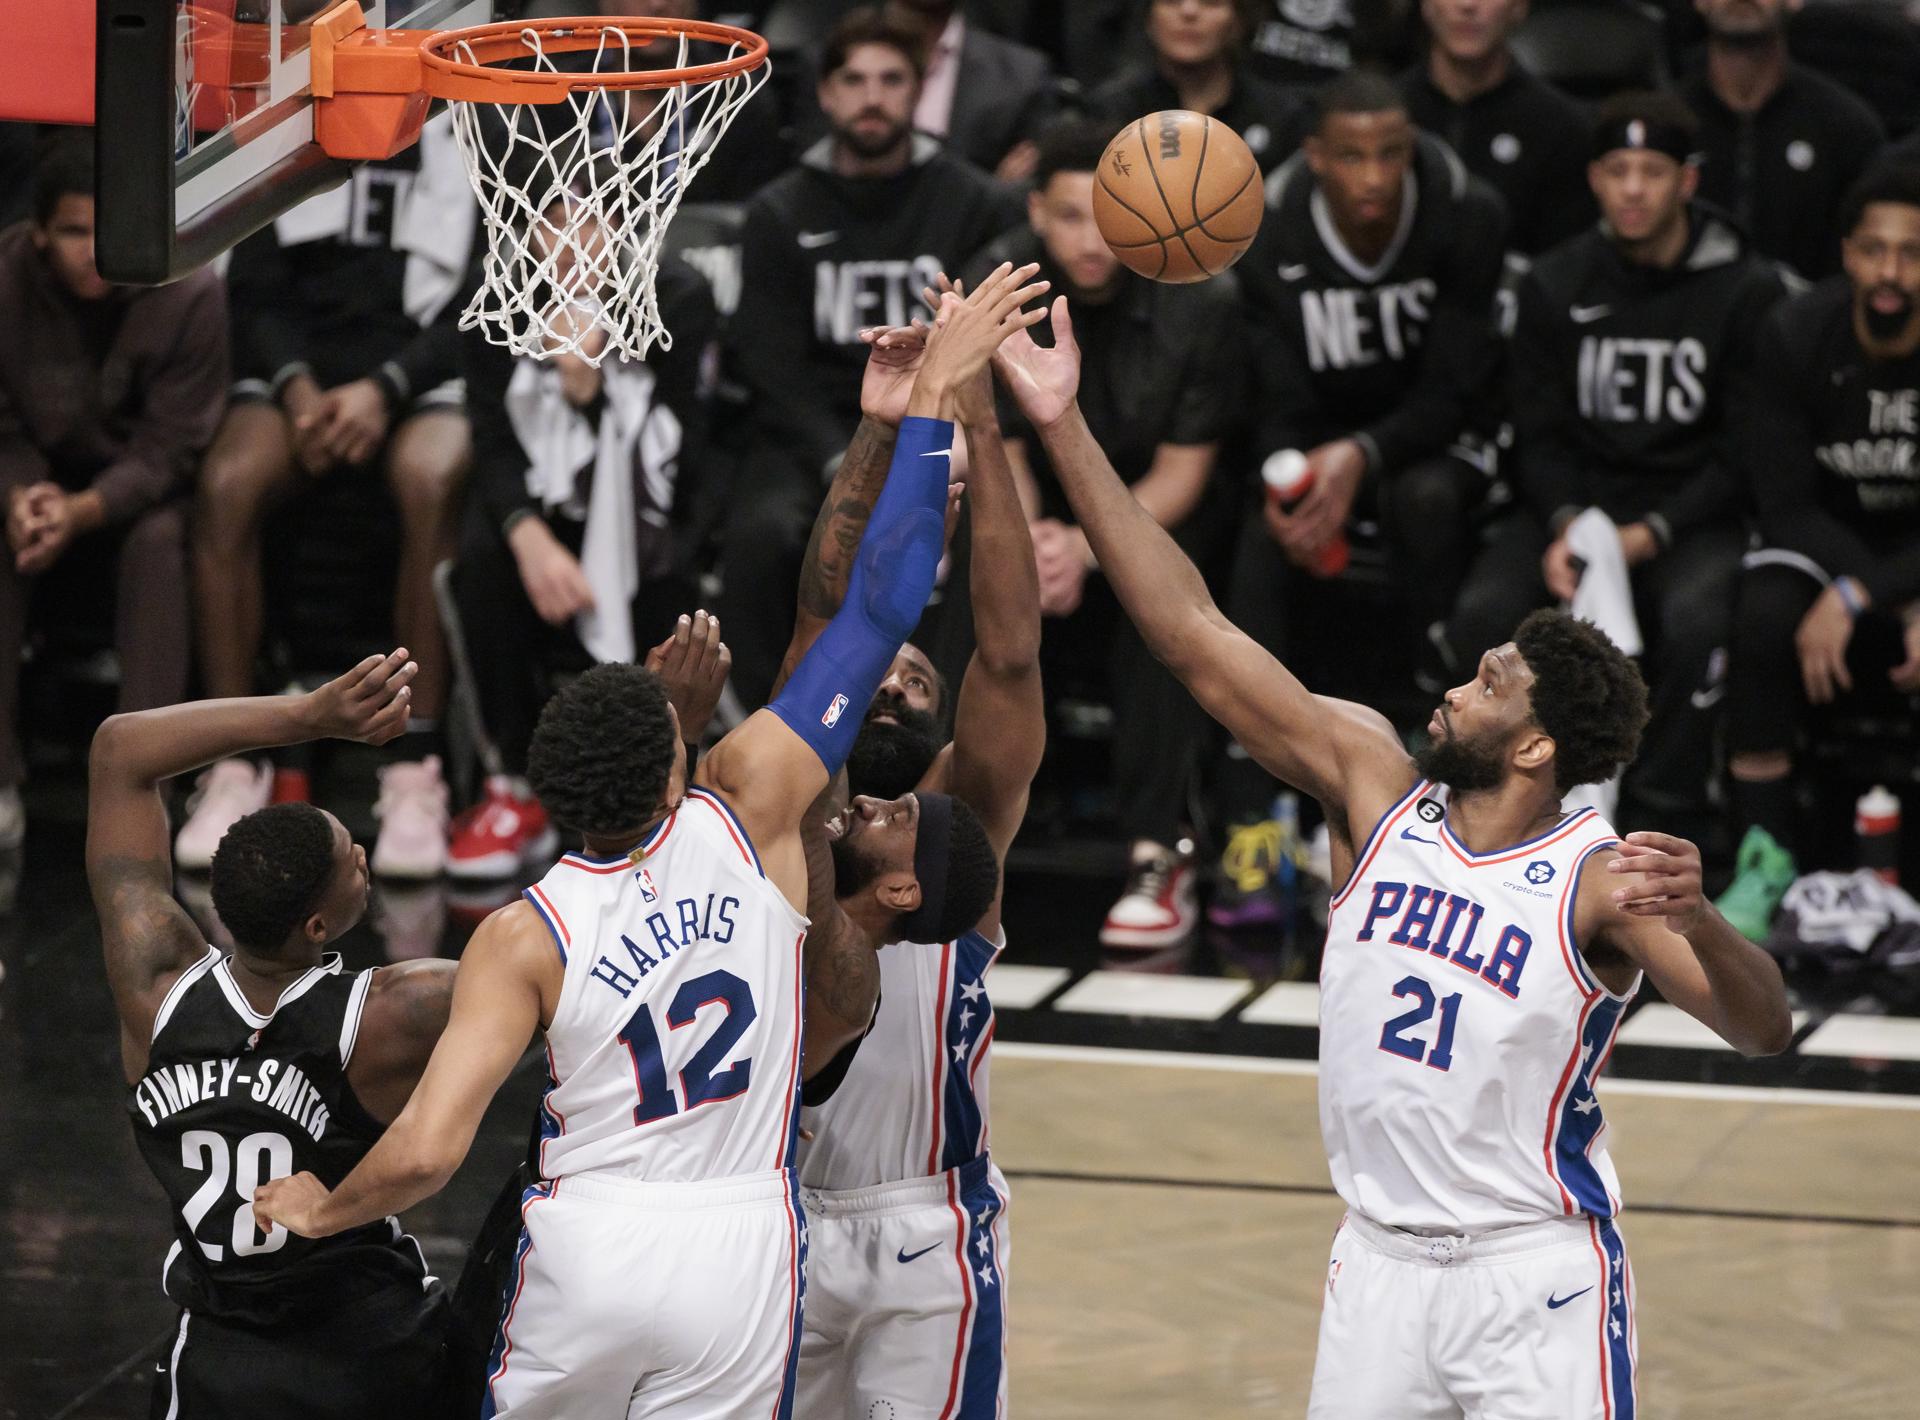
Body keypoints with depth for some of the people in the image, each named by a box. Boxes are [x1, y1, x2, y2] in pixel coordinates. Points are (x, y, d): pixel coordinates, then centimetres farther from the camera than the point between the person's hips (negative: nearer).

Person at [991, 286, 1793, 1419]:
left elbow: (1764, 1028, -25)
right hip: (1379, 1264, 5)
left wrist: (1694, 919, -45)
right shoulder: (1376, 785, -2)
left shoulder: (1600, 878, -14)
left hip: (1535, 1281, -4)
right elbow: (1197, 636, -5)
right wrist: (1066, 431, -9)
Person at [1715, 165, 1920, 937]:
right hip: (1825, 538, 1)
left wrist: (1858, 595, -33)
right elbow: (1786, 501, -12)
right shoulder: (1796, 337, -14)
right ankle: (1765, 859, -23)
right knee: (1764, 618, -32)